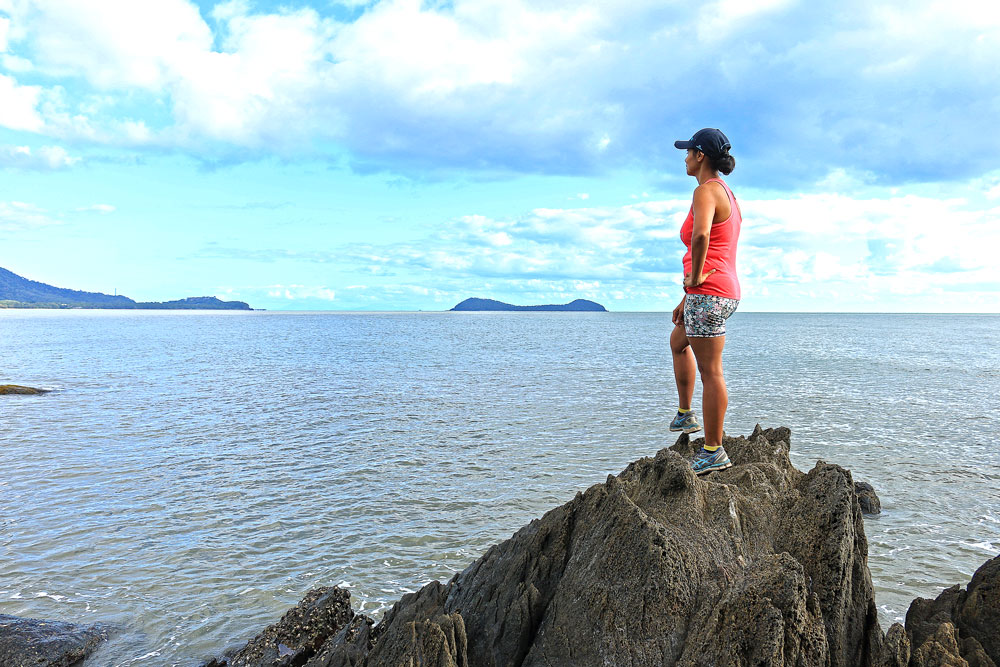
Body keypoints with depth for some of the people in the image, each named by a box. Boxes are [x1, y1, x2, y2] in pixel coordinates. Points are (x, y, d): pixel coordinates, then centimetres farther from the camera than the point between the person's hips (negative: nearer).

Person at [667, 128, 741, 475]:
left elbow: (700, 236, -35)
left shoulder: (706, 191, -12)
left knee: (710, 372, -5)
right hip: (725, 292, 11)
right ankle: (685, 414, 39)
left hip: (708, 293, -11)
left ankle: (714, 452, 4)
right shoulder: (726, 193, 19)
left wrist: (695, 277, -19)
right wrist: (687, 299, 23)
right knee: (678, 341, 31)